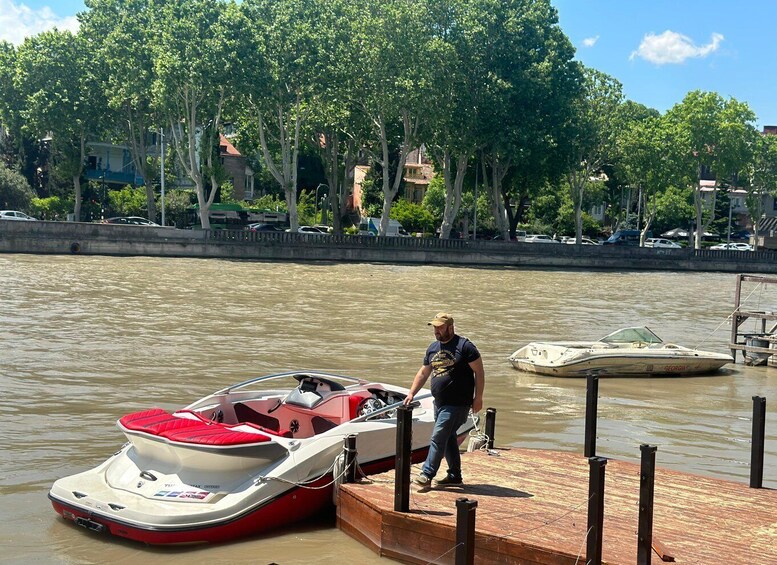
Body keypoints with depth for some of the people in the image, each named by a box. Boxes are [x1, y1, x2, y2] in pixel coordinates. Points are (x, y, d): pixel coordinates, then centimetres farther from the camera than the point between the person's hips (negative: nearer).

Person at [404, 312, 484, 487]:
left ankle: (427, 474, -8)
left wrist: (478, 398, -11)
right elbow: (423, 373, 19)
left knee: (438, 438, -11)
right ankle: (454, 475, 25)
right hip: (440, 403, 8)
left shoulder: (465, 346, -9)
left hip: (457, 404, -7)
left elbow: (479, 372, -8)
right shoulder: (433, 348, 12)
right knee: (448, 438, 14)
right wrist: (411, 393, 11)